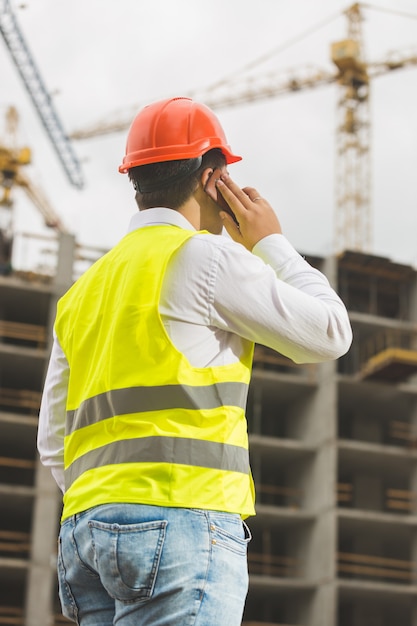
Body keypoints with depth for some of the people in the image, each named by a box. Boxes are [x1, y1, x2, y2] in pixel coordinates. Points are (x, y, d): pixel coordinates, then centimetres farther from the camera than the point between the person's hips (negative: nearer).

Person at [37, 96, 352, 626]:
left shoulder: (83, 291, 22)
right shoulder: (204, 255, -1)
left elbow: (54, 443, 21)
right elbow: (329, 334, 5)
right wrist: (271, 243, 16)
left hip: (85, 529, 8)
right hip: (181, 522, -8)